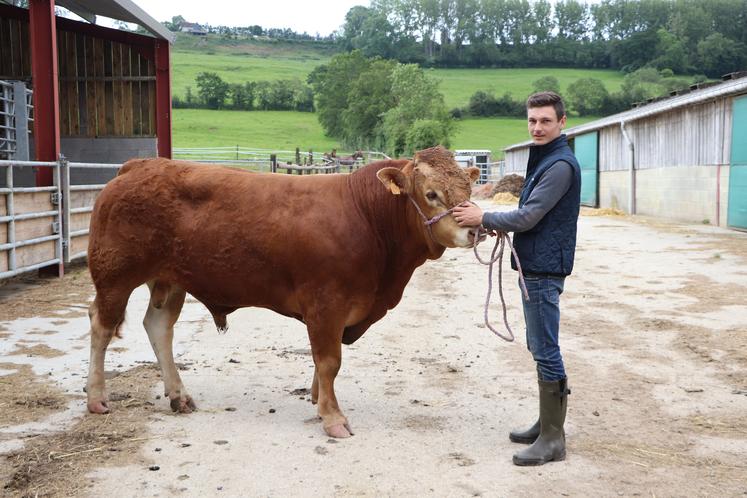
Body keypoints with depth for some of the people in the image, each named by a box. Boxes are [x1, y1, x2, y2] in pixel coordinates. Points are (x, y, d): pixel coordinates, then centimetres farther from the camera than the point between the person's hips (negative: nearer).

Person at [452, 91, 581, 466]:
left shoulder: (560, 164, -15)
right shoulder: (543, 160, 17)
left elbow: (529, 217, -20)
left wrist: (483, 218, -10)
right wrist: (491, 223, 6)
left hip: (544, 270, -10)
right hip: (534, 266, 10)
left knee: (546, 352, -5)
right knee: (541, 349, 15)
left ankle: (553, 440, 3)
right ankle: (547, 424, 26)